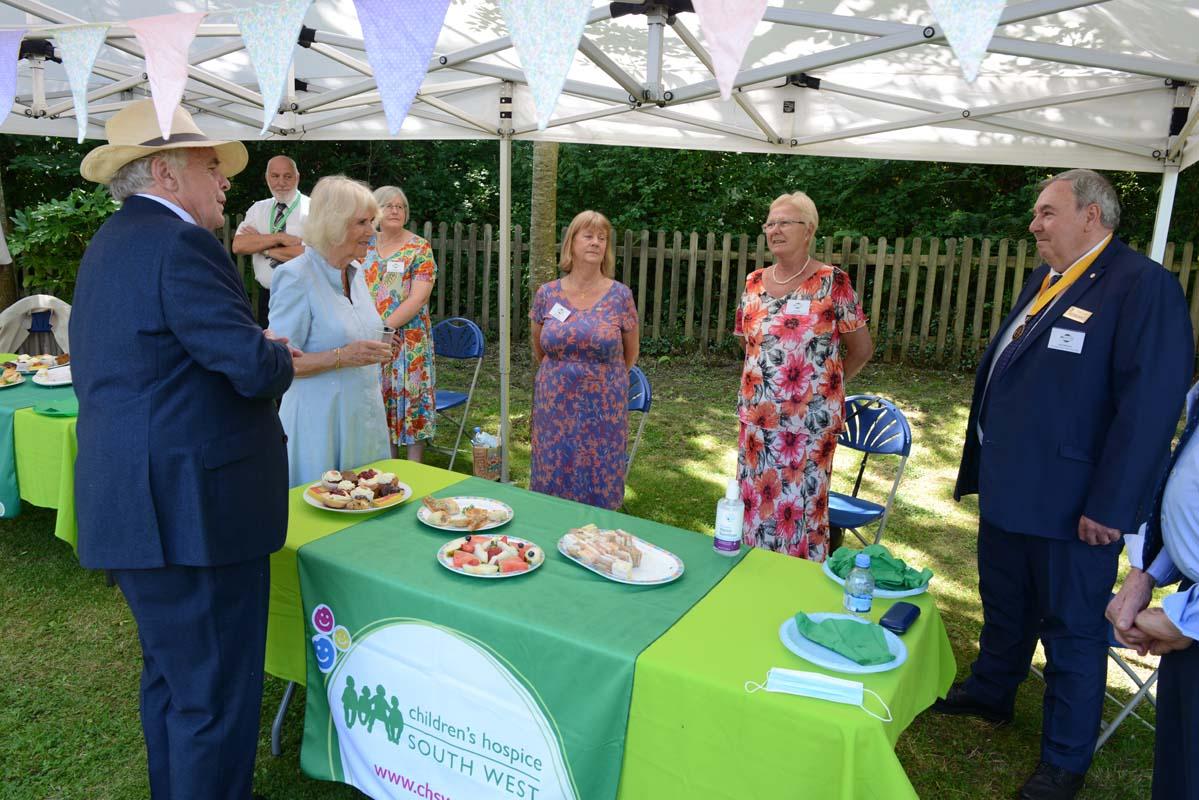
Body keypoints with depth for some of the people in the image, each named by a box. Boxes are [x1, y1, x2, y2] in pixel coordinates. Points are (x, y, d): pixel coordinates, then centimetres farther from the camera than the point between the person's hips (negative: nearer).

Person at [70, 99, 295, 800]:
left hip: (133, 502, 11)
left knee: (172, 677, 24)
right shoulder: (180, 244, -17)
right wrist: (278, 354, 0)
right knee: (216, 696, 1)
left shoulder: (110, 243, 16)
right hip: (193, 510, -11)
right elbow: (257, 369, -24)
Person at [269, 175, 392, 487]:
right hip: (320, 423, -7)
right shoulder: (296, 276, -15)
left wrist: (376, 351, 4)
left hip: (365, 418, 8)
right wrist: (342, 356, -26)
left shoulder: (355, 273, 9)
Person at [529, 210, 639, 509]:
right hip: (555, 410, 2)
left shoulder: (620, 295, -4)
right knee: (552, 487, 8)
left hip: (603, 412, -1)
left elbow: (630, 354, 9)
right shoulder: (547, 294, 1)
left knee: (599, 491, 5)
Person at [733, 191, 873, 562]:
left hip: (810, 420, -4)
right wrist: (766, 380, 14)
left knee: (802, 505, 2)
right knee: (757, 501, 11)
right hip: (758, 417, 5)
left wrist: (825, 385, 7)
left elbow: (861, 348, -1)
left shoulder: (832, 283, -7)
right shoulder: (754, 282, 7)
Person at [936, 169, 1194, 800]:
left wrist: (1110, 506, -21)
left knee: (1072, 629, 9)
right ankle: (990, 693, 45)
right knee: (1003, 606, 23)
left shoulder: (1141, 284, -15)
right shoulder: (1044, 280, 12)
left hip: (1070, 505, -8)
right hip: (1008, 489, 8)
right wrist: (981, 465, 16)